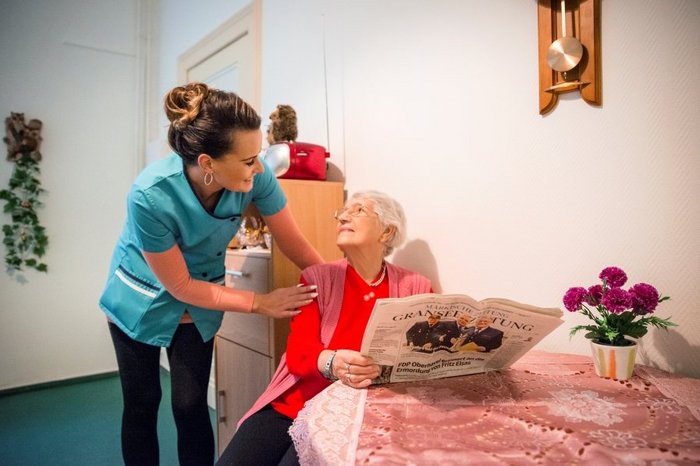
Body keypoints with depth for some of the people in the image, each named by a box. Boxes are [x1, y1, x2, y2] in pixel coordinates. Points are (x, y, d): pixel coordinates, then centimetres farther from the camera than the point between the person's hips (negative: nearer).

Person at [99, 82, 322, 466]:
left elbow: (294, 243, -15)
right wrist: (259, 303, -23)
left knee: (191, 407, 5)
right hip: (142, 299, -2)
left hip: (200, 302, 2)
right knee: (141, 404, 12)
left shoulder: (254, 176, -28)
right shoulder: (150, 196, -35)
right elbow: (180, 286, -24)